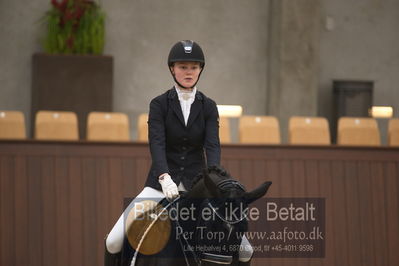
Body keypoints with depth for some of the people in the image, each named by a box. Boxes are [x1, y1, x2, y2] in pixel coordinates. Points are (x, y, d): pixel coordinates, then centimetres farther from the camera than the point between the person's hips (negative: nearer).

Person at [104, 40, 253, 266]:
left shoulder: (208, 107, 4)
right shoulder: (160, 104, -2)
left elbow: (213, 145, -9)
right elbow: (156, 144, -15)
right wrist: (165, 179, -33)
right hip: (162, 182, -1)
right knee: (114, 242, -17)